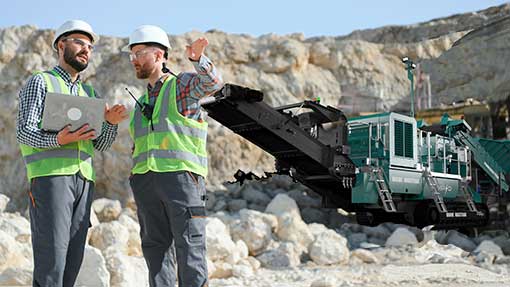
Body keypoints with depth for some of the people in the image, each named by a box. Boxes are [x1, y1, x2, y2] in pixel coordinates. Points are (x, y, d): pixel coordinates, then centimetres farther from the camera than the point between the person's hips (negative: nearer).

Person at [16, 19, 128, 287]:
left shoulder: (89, 93, 23)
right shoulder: (40, 81, 6)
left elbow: (100, 144, 16)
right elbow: (24, 132, -5)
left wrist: (111, 122, -4)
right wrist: (58, 140, -24)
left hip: (83, 179, 6)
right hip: (49, 175, -6)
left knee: (73, 259, 2)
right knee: (51, 257, -11)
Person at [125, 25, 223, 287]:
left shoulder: (183, 84, 6)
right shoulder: (142, 102, 25)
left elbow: (212, 83, -15)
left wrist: (198, 59, -35)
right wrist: (137, 181, 16)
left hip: (180, 175, -6)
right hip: (145, 179, 7)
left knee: (189, 247, -7)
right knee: (156, 247, 6)